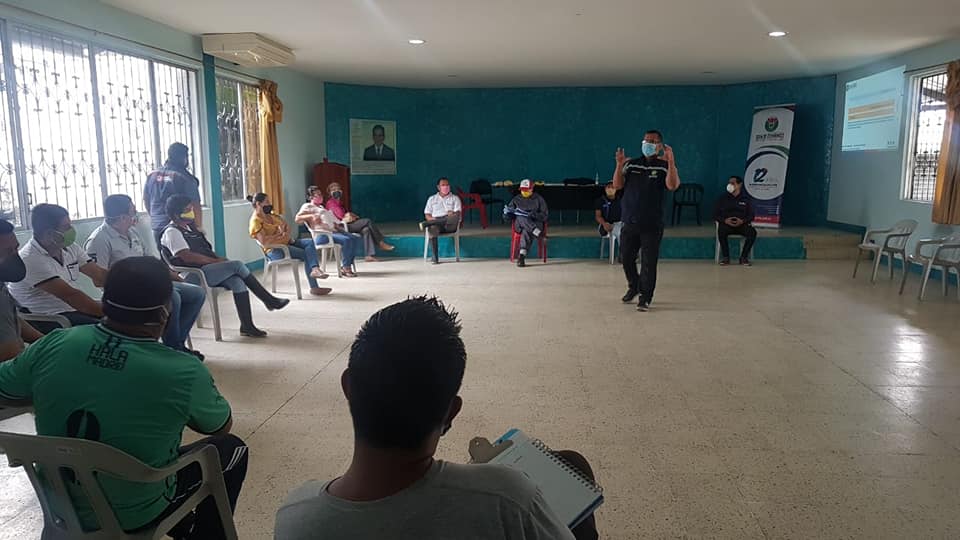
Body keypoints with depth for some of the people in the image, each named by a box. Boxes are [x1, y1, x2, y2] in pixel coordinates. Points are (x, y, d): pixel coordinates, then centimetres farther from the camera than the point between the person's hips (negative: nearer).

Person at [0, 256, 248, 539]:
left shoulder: (53, 346, -18)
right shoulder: (183, 372, -27)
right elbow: (222, 426, -8)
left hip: (59, 503, 5)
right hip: (134, 517, -4)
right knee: (231, 448, 17)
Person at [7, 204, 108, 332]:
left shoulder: (70, 247, 4)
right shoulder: (30, 259, -20)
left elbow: (100, 275, 2)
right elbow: (70, 295, -28)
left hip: (73, 308, 8)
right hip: (44, 320, -8)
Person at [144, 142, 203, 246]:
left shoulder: (152, 175, 8)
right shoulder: (186, 178, -11)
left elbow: (146, 201, 17)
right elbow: (195, 205, -13)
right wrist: (199, 227, -3)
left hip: (157, 227, 6)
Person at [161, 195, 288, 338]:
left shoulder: (188, 227, 22)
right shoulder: (171, 232, -8)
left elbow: (205, 251, 25)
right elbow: (187, 256, -21)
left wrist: (218, 259, 5)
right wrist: (216, 261, -17)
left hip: (207, 270, 9)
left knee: (237, 281, -17)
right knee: (237, 265, -21)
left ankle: (247, 326, -15)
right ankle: (269, 300, -10)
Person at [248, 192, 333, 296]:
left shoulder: (270, 215, 16)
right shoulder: (255, 221, -12)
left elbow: (286, 226, 20)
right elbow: (264, 241, -25)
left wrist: (286, 234, -4)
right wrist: (279, 235, -13)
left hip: (286, 243, 9)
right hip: (275, 250, -9)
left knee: (309, 242, -14)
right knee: (306, 255, -20)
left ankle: (315, 269, -31)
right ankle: (314, 288, -21)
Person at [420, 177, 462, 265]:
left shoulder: (455, 198, 19)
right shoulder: (432, 199, 23)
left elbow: (458, 214, 6)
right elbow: (427, 215, 16)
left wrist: (453, 214, -18)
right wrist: (432, 219, -8)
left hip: (450, 225, -1)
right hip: (435, 222, 1)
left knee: (454, 217, -39)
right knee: (433, 228, -40)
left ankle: (426, 224, -42)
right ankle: (435, 258, -42)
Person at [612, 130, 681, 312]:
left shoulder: (664, 167, -1)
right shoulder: (632, 164, 9)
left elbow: (673, 186, -19)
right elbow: (617, 185, 2)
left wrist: (671, 161, -29)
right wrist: (619, 165, -12)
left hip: (652, 225, -4)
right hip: (629, 222, 4)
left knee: (648, 262, -2)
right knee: (626, 258, 13)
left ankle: (645, 298, 7)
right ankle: (634, 286, 36)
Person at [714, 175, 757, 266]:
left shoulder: (745, 199, 12)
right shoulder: (722, 198, 10)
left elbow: (751, 215, 9)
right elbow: (715, 214, 6)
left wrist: (742, 221, -13)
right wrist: (725, 220, -14)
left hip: (741, 224, 1)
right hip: (726, 224, -1)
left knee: (752, 232, -30)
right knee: (721, 231, -37)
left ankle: (744, 257, -14)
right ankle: (725, 257, -20)